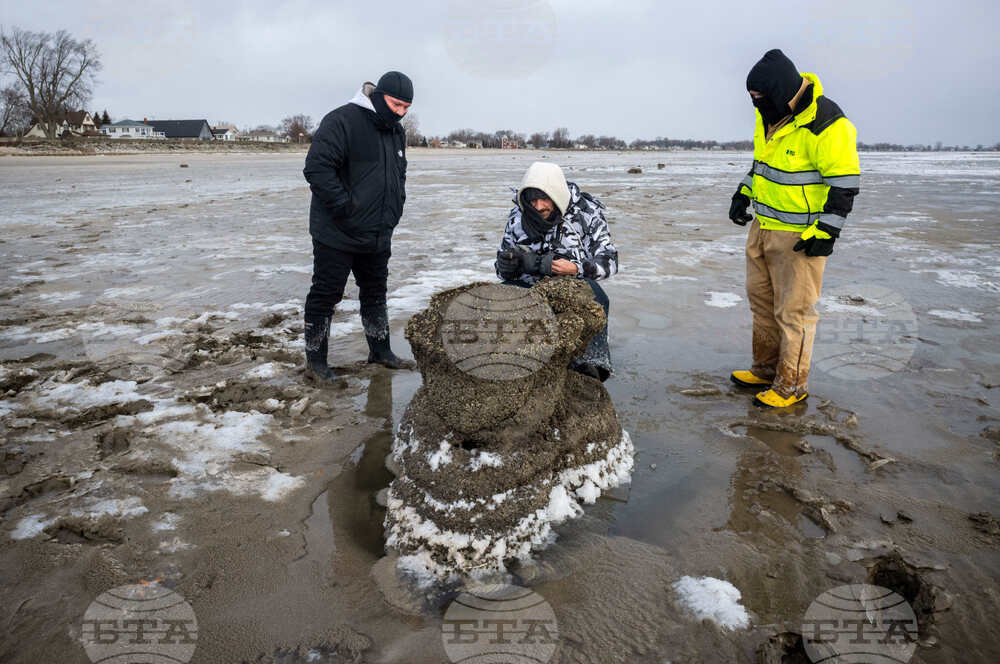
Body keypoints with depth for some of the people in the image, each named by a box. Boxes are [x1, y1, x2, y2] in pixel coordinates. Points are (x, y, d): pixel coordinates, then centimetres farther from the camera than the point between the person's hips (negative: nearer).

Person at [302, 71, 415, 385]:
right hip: (336, 234, -8)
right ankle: (315, 361, 13)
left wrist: (394, 209, 12)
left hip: (378, 236, 8)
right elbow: (316, 167, -23)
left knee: (375, 293, 17)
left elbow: (399, 174, 26)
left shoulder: (396, 132, 12)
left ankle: (380, 350, 32)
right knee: (326, 295, 1)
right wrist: (345, 206, -23)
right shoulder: (342, 121, -15)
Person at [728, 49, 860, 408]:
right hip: (763, 227, 9)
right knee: (761, 298, 16)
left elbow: (845, 182, -18)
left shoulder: (824, 124, -20)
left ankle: (792, 385, 12)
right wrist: (743, 194, 18)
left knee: (793, 311, -1)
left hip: (800, 236, -9)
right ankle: (766, 368, 31)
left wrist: (826, 231, -20)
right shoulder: (769, 115, 7)